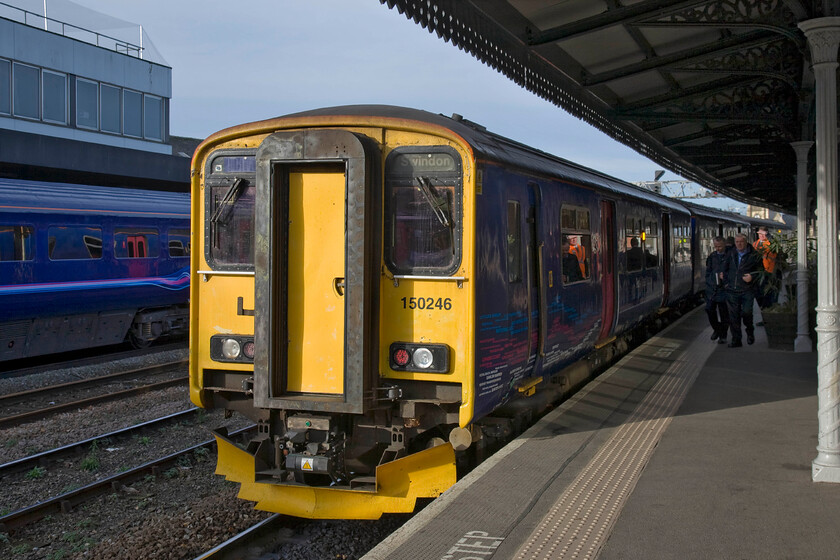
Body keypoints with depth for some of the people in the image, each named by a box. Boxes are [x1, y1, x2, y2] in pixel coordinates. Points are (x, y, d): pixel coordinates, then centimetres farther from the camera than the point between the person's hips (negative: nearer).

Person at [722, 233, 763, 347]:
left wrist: (752, 277, -12)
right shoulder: (730, 254, 12)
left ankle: (750, 331, 20)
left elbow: (760, 271, 5)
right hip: (732, 291, 3)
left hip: (747, 291, -3)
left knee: (746, 312, -11)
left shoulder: (754, 255, 1)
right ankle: (736, 340, 10)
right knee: (733, 316, 2)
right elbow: (725, 269, 24)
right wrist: (726, 282, 14)